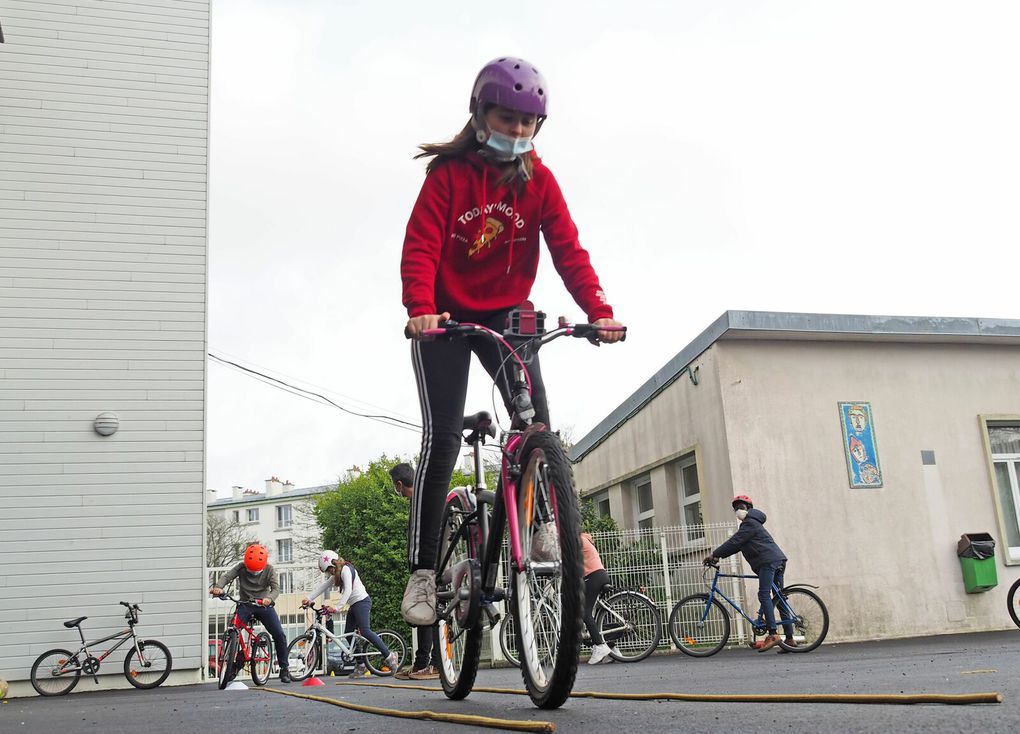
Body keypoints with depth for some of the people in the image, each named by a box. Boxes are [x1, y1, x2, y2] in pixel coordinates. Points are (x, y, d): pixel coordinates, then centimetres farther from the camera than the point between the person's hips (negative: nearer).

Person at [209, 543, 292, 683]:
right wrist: (218, 587, -43)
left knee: (279, 635, -11)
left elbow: (276, 587, -18)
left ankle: (284, 669, 3)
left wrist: (269, 598, -41)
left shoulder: (269, 569, -8)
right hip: (245, 604, 1)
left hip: (264, 605, 0)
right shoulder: (241, 567, -6)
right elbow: (226, 576, -19)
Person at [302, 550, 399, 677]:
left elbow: (348, 591, -24)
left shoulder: (346, 569, -12)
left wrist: (337, 607, -33)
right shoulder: (337, 574, 18)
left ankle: (389, 656, -18)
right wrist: (308, 599, 4)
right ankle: (360, 665, 10)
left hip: (362, 601, -10)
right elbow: (323, 587, 15)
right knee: (348, 634, 6)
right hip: (354, 605, 10)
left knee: (365, 631, -21)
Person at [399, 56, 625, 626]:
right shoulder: (448, 174, -10)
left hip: (505, 314, 3)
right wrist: (420, 309, -38)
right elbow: (421, 248, -19)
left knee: (537, 423, -16)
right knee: (443, 436, -13)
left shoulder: (539, 180, -2)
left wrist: (599, 310, -25)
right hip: (445, 317, -3)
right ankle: (422, 570, -4)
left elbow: (568, 249, -10)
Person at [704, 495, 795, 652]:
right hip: (778, 560, 10)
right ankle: (789, 638, 6)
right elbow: (737, 545, 25)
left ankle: (772, 634, -23)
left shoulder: (750, 523, -4)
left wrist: (714, 555, -8)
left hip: (769, 561, -10)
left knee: (764, 595, -15)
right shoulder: (751, 523, 29)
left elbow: (734, 542, -11)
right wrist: (719, 556, 14)